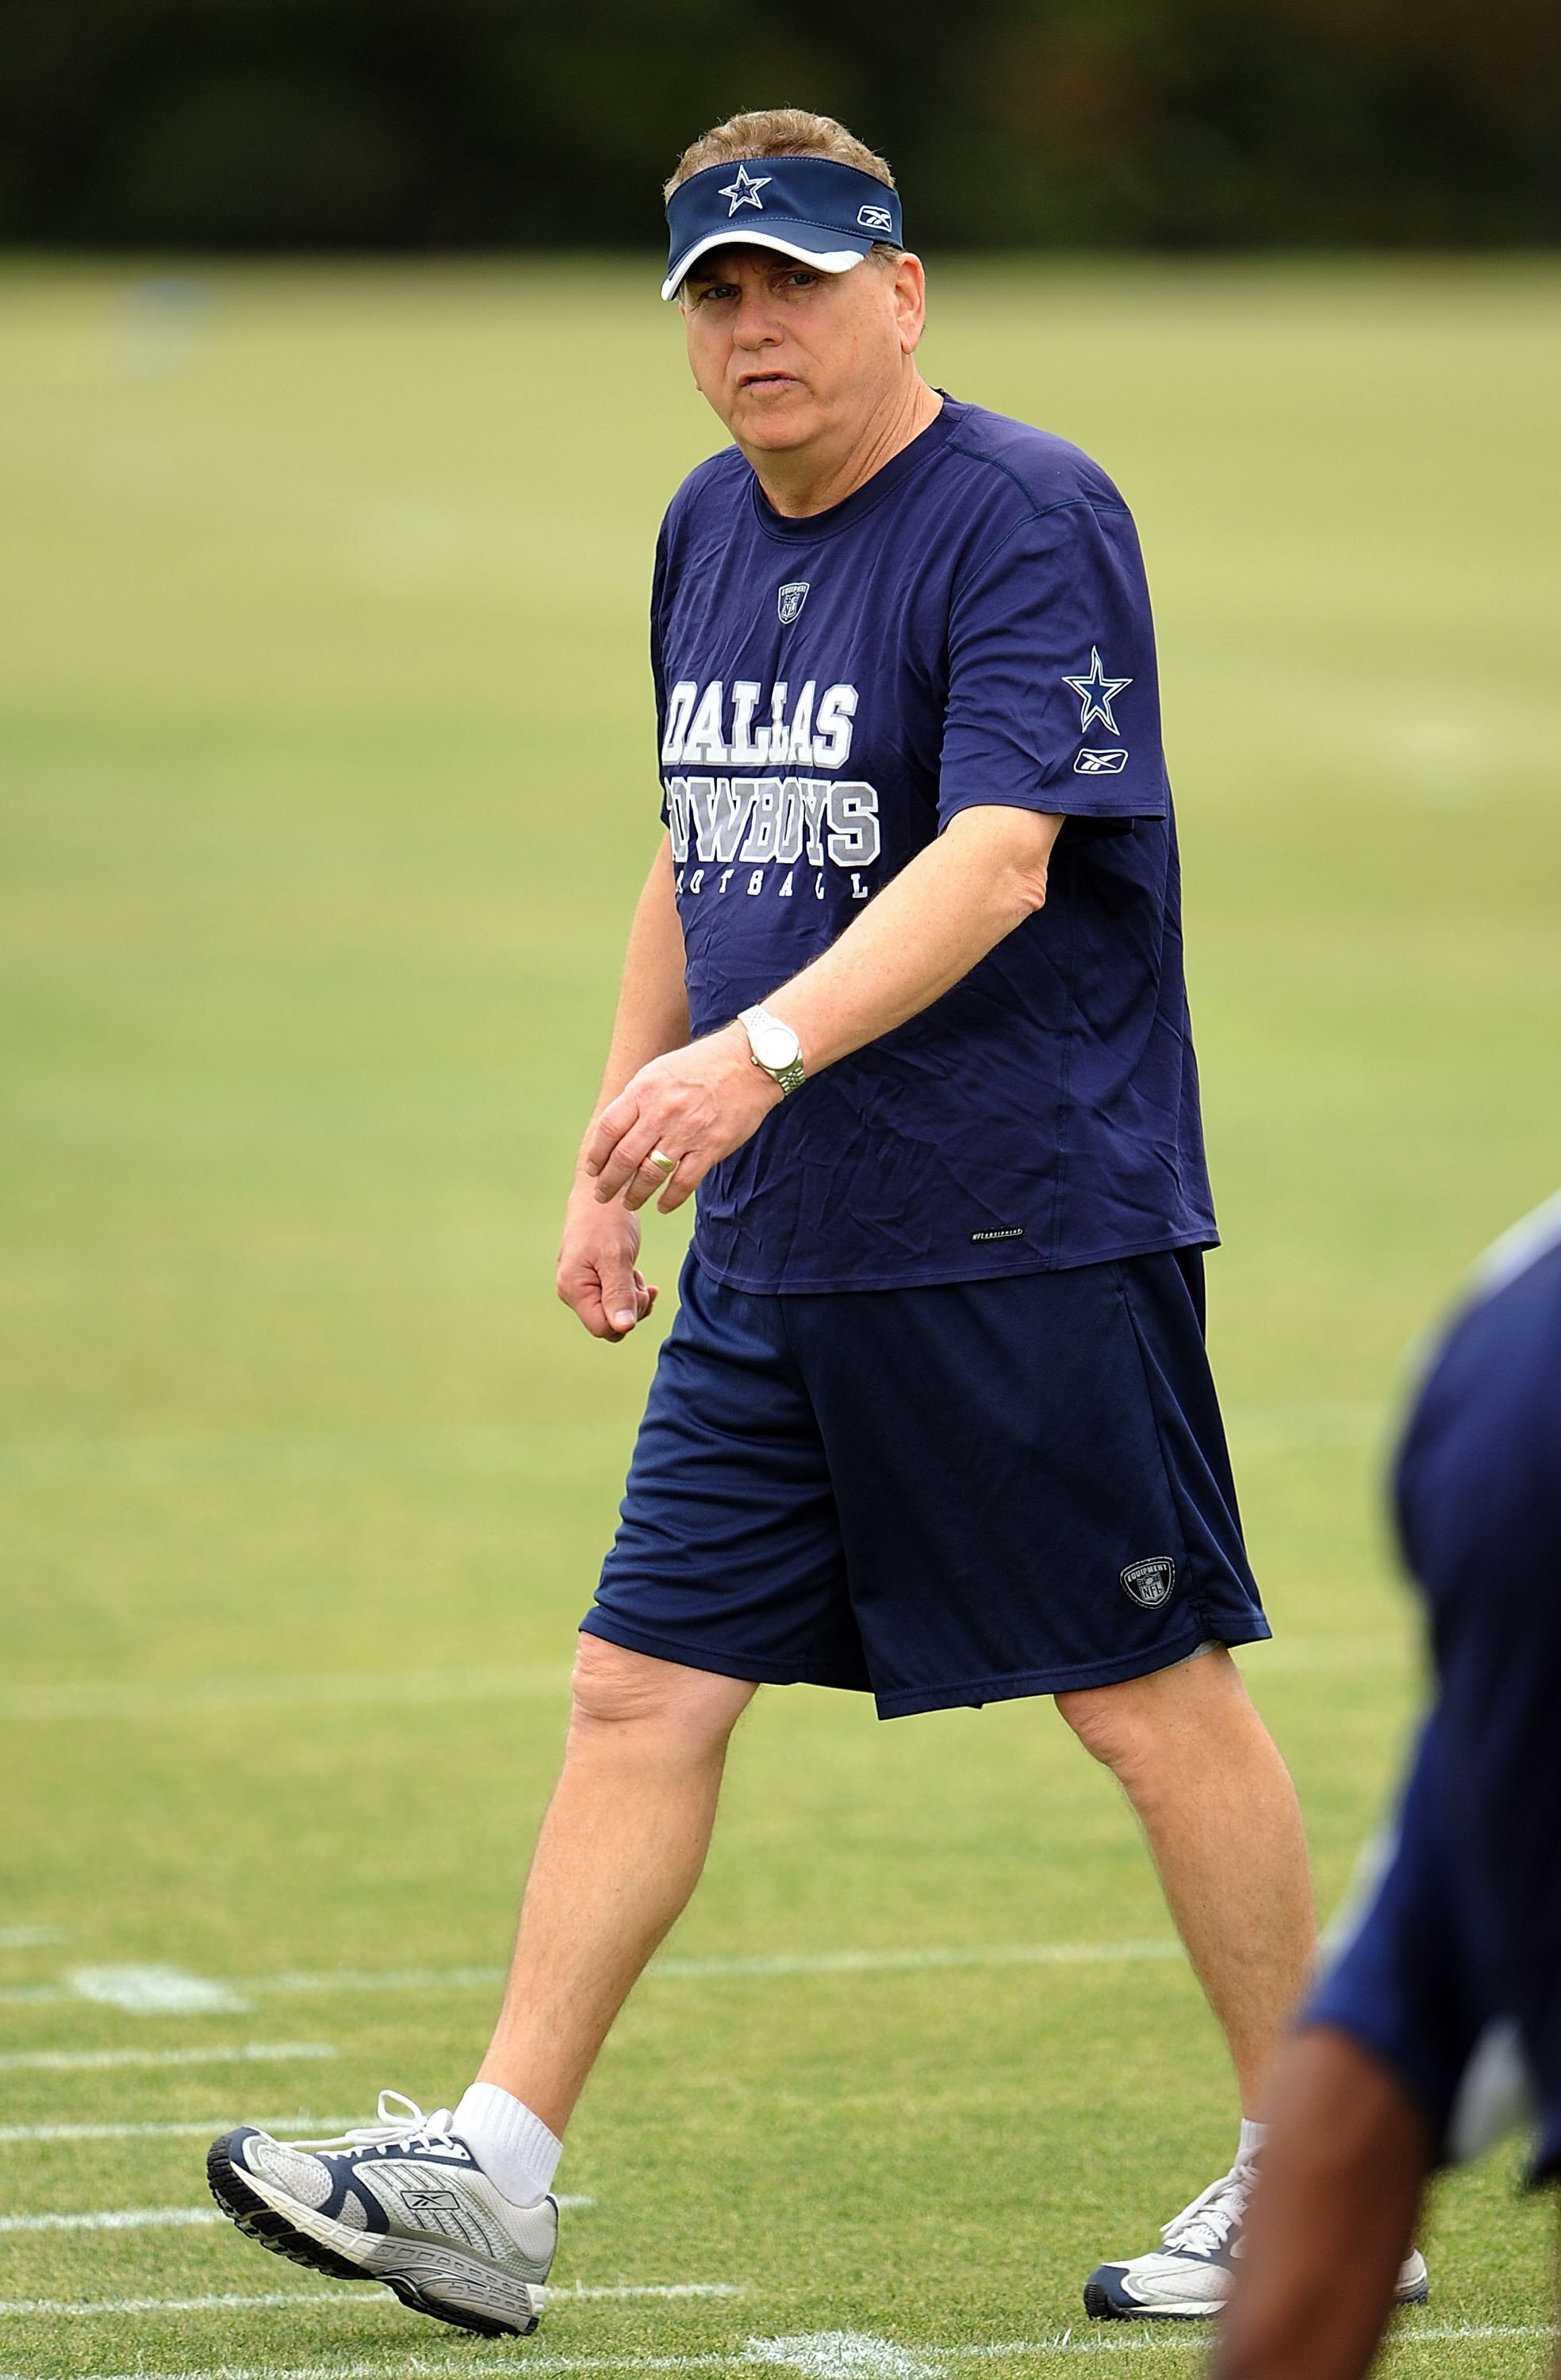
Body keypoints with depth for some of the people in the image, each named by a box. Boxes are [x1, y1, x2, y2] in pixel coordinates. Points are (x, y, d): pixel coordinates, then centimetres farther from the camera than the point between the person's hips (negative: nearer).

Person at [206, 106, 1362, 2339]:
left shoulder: (1029, 520, -13)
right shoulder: (709, 529, 12)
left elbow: (998, 858, -25)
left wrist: (766, 1048, -37)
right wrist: (618, 1141, 18)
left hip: (1032, 1236, -7)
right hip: (773, 1253, 7)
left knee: (1154, 1704, 0)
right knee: (643, 1688, 3)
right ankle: (488, 2180, 3)